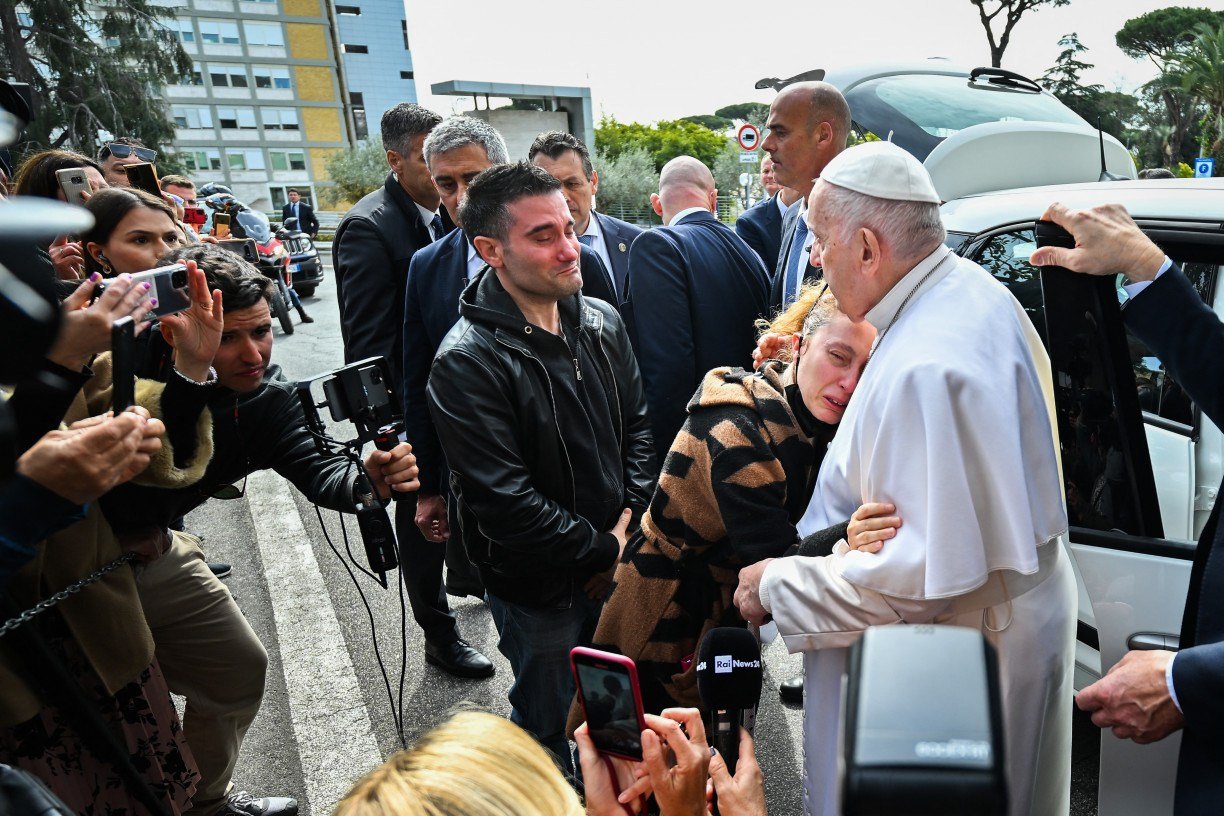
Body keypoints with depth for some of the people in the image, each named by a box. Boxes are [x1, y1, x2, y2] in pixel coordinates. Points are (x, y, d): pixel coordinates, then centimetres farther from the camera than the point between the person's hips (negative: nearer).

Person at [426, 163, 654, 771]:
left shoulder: (602, 322, -2)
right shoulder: (466, 364, -23)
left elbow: (638, 424, 6)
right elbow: (507, 505, -24)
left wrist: (631, 522, -6)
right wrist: (605, 549, -16)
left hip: (618, 561, 6)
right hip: (539, 589, -6)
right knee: (553, 727, 17)